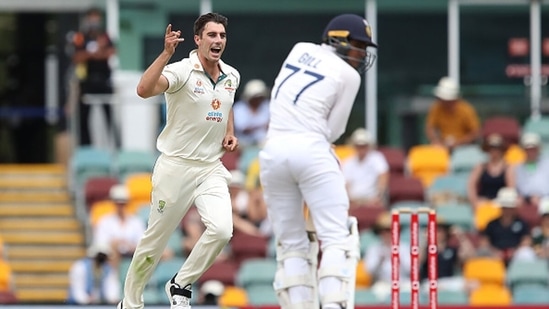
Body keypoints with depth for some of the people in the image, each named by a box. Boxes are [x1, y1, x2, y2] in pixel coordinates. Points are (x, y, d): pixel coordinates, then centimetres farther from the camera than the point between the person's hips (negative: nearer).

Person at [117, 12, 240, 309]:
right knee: (155, 240, 4)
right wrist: (166, 53, -41)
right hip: (176, 167, -5)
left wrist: (230, 134, 11)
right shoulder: (182, 71, -16)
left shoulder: (232, 76, 4)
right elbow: (144, 89, -35)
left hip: (212, 170, 5)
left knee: (221, 229, -18)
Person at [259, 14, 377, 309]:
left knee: (291, 243, 9)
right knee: (337, 237, -7)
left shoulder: (300, 50, 15)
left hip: (274, 149, 5)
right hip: (311, 150, -5)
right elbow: (333, 130, 4)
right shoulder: (348, 75, 0)